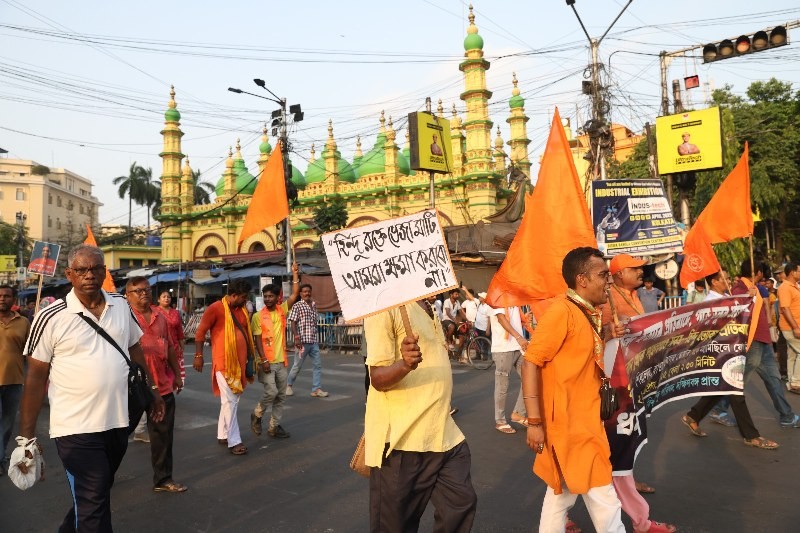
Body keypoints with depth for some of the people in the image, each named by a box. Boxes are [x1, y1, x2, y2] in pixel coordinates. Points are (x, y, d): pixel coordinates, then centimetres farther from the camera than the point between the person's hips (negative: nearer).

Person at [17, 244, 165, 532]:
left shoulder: (121, 305, 2)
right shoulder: (51, 318, -11)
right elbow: (35, 377, -6)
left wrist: (152, 389, 14)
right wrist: (26, 435, -5)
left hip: (118, 421, 5)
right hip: (76, 428, -5)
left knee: (97, 492, 22)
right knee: (94, 505, 2)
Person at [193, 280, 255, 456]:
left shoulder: (242, 310, 10)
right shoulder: (215, 308, -11)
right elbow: (200, 332, -8)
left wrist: (252, 356, 17)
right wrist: (198, 356, -11)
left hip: (240, 361, 7)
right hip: (223, 362, -7)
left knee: (233, 399, 14)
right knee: (230, 401, -5)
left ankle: (223, 435, 27)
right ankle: (234, 441, 2)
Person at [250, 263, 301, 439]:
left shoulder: (282, 310, 4)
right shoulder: (258, 316, -5)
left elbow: (295, 294, -4)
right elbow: (257, 340, -7)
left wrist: (295, 274, -10)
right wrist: (264, 360, -15)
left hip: (281, 361, 4)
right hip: (267, 362, -4)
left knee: (281, 395, 8)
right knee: (271, 392, -12)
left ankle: (274, 426, 19)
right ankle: (256, 415, 14)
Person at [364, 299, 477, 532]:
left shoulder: (427, 308, 13)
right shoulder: (385, 308, -15)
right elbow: (377, 378, -21)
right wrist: (405, 364, -36)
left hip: (443, 434, 8)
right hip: (402, 441, -8)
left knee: (461, 503, 11)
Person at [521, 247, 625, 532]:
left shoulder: (587, 313, 10)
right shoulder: (561, 310, -17)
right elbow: (531, 363, -19)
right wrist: (534, 422, -21)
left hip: (584, 419, 9)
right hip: (568, 420, -9)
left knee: (563, 491, 18)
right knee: (603, 496, 2)